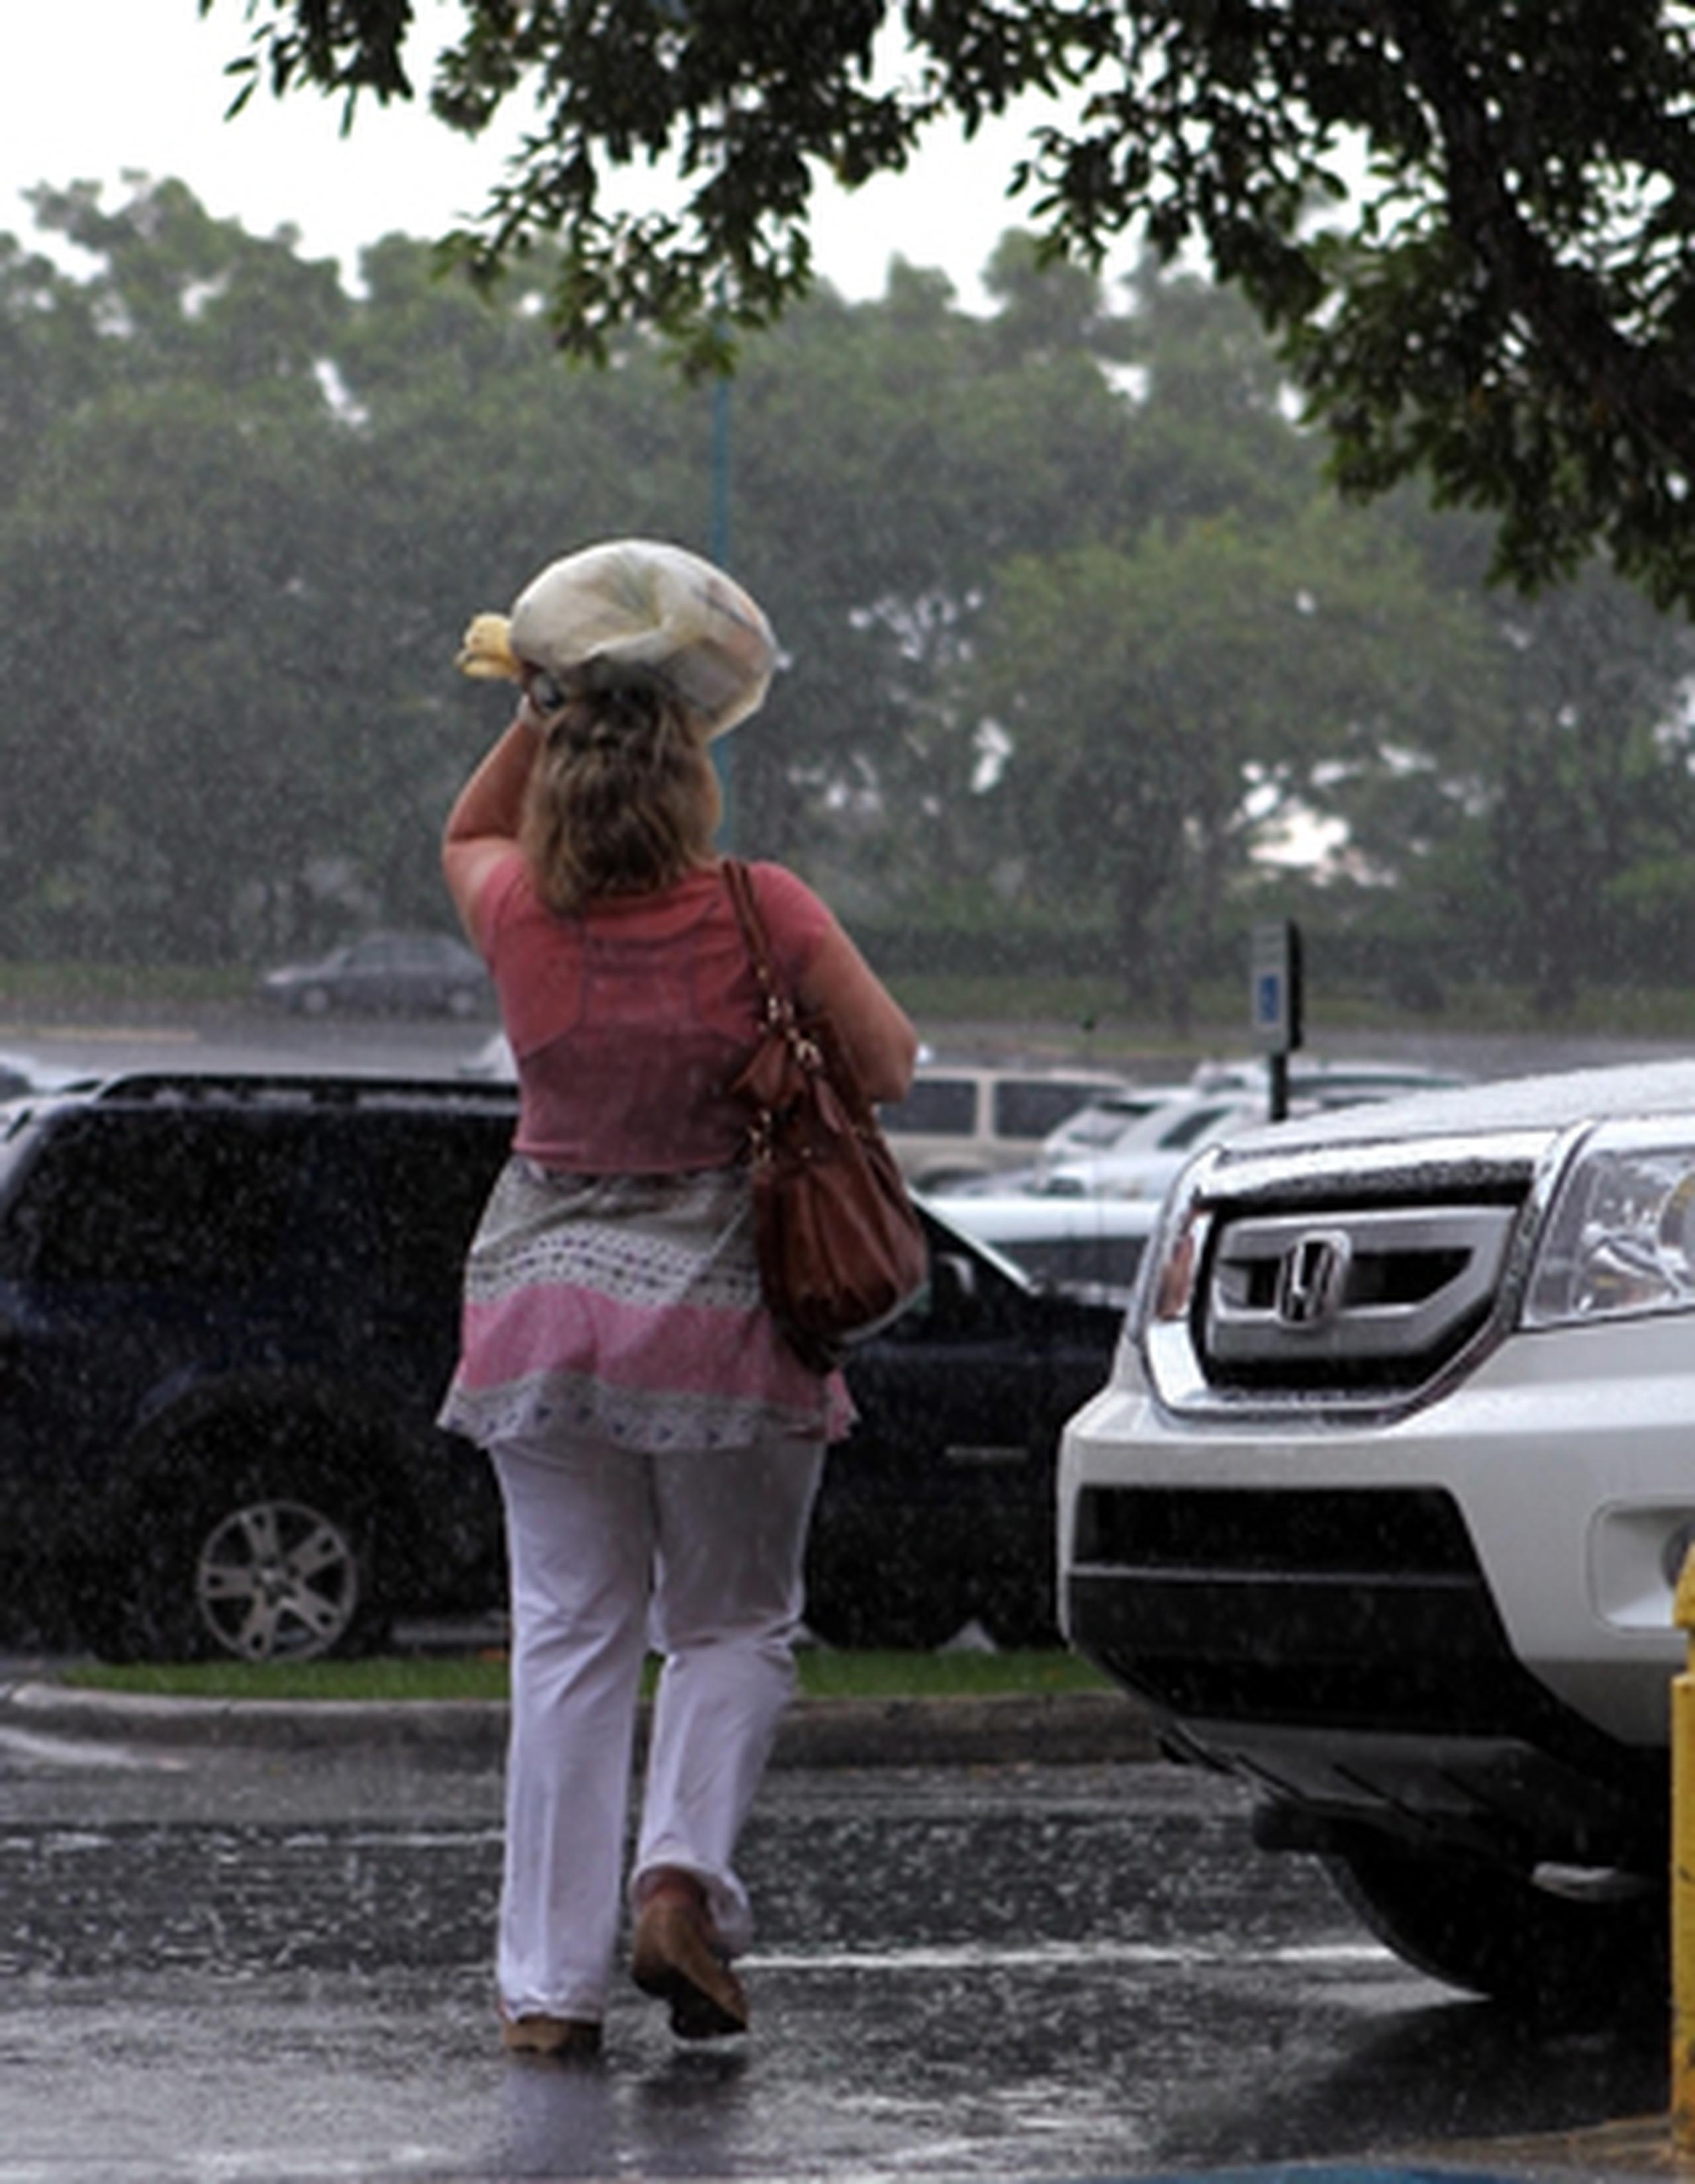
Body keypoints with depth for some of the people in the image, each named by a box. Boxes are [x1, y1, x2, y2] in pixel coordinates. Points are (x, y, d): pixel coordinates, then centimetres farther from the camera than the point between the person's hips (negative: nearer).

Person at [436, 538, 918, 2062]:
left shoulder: (520, 912, -6)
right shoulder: (760, 914, -13)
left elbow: (467, 835, 18)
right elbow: (888, 1064, -4)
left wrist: (540, 709, 9)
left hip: (545, 1296, 2)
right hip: (725, 1309, -2)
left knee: (571, 1638, 7)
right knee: (732, 1623, 15)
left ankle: (551, 1980, 4)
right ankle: (682, 1866, -9)